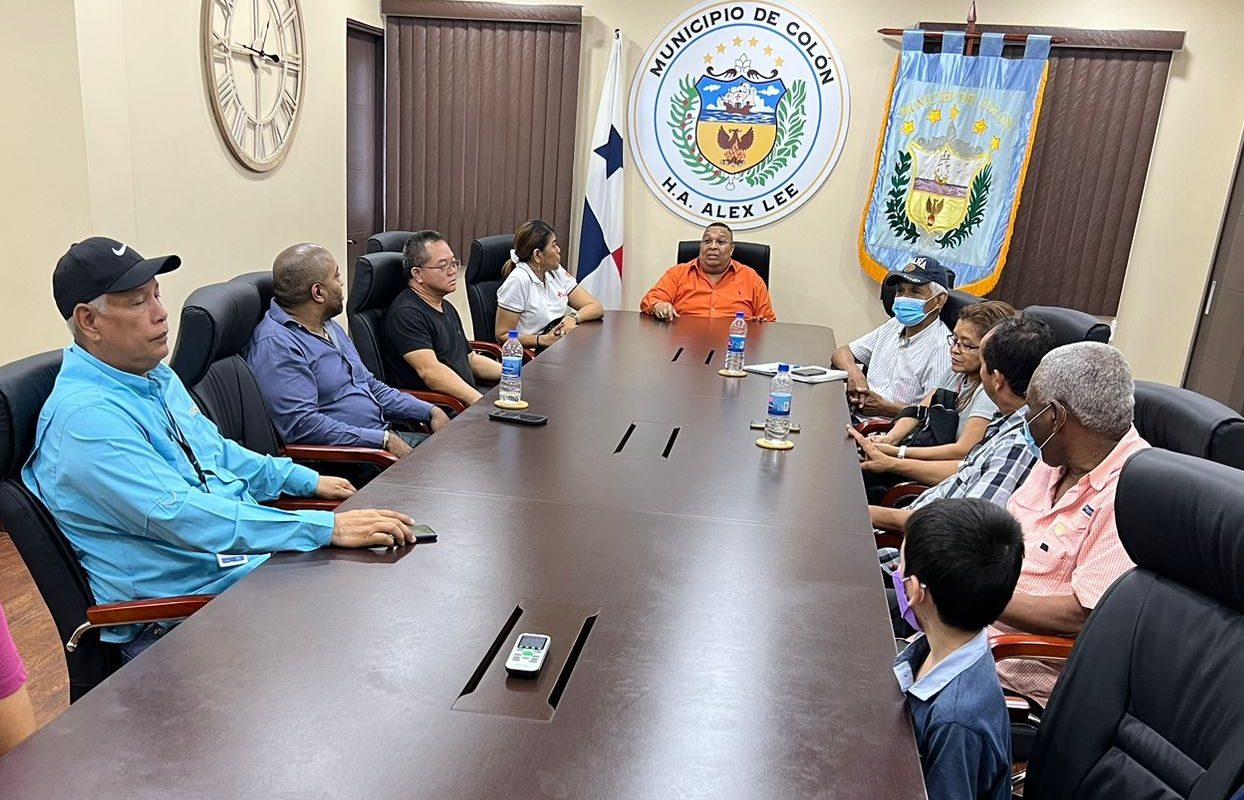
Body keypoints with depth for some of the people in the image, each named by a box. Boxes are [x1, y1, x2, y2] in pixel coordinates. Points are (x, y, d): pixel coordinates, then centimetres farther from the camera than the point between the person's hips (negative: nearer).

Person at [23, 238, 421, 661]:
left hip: (251, 554, 9)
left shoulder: (156, 376, 11)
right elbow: (181, 516, -30)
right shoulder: (85, 417, -20)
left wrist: (306, 480, 19)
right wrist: (327, 528, -33)